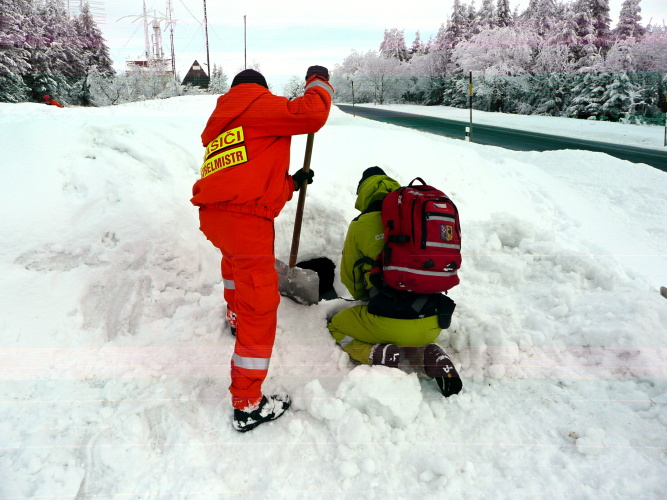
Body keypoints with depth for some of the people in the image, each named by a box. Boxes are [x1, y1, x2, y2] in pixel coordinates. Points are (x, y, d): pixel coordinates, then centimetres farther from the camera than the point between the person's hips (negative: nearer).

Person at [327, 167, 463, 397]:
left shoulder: (361, 224, 1)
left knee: (336, 328, 23)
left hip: (386, 323, -4)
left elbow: (349, 278, 14)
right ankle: (431, 355, 7)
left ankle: (381, 355, -4)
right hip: (431, 326, 4)